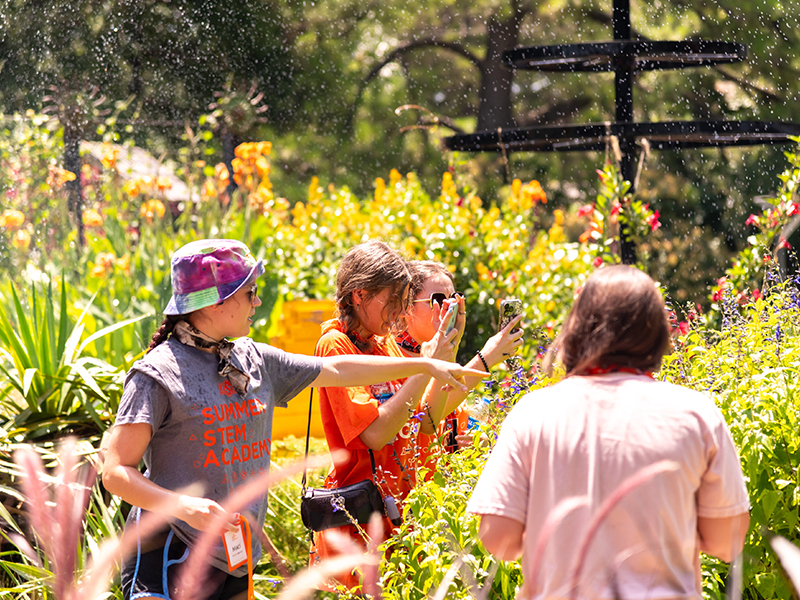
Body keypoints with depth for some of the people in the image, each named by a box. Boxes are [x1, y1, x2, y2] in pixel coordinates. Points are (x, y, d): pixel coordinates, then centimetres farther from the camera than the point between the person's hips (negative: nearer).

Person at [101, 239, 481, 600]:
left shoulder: (255, 361, 11)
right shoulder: (158, 374, -10)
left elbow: (337, 370, 22)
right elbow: (116, 472, -13)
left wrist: (426, 365, 25)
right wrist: (182, 506, -29)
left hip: (235, 562, 7)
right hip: (169, 558, -7)